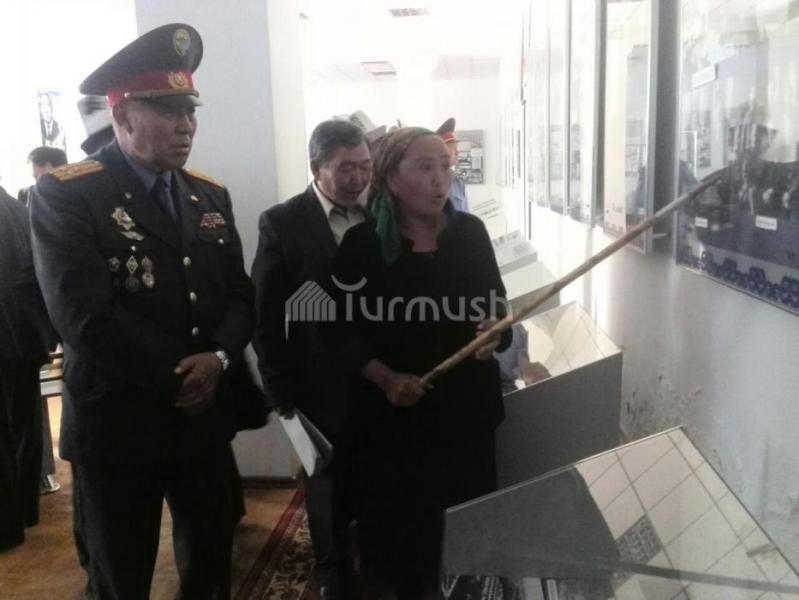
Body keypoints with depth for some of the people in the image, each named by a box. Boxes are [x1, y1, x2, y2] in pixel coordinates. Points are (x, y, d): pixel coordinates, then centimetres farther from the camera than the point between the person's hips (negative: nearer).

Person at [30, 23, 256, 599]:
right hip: (119, 423, -4)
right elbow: (86, 316, -21)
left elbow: (240, 295, 5)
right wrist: (182, 377, -16)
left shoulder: (211, 196, 7)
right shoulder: (65, 194, -11)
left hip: (207, 416, 5)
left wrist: (219, 360, -15)